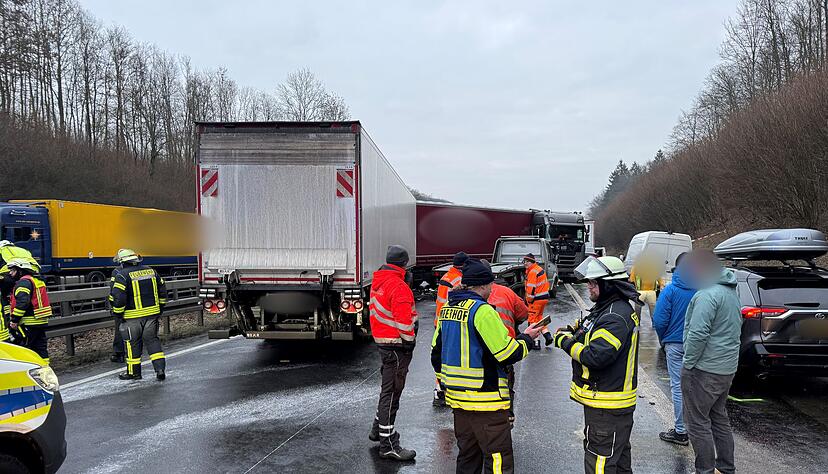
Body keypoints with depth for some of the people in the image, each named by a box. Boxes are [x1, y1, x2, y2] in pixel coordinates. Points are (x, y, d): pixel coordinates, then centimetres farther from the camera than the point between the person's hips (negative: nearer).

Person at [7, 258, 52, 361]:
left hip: (29, 324, -9)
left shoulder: (23, 282, -12)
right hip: (41, 321, 10)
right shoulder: (37, 280, 18)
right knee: (41, 348, 12)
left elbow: (22, 302, -24)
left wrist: (14, 320, -20)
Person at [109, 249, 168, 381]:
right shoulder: (151, 271, 7)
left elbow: (117, 297, -17)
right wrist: (160, 307, 21)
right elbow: (162, 289, 13)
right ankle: (160, 369, 6)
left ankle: (133, 372, 20)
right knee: (152, 339, 13)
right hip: (152, 313, 5)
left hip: (133, 316, -4)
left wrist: (117, 313, -4)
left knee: (132, 343, 10)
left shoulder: (121, 275, -10)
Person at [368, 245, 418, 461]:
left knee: (388, 388, 23)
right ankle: (388, 445, 2)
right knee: (391, 392, -4)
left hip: (382, 340, 10)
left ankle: (378, 429, 36)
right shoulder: (398, 286, -20)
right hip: (396, 345, -10)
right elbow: (404, 321, -24)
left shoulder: (378, 282, 11)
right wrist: (409, 340, -11)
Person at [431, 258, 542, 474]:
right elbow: (507, 354, -16)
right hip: (486, 400, -8)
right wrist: (527, 338, 1)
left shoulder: (447, 309, 8)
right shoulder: (483, 311, -17)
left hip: (458, 398, 8)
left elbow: (436, 352, 15)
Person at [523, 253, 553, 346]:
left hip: (537, 299, -10)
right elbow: (546, 283, 20)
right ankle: (547, 336, 19)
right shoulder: (539, 269, 12)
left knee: (533, 319, -2)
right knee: (539, 317, 21)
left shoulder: (532, 272, -19)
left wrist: (528, 301, -10)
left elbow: (531, 289, -22)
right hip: (544, 297, 10)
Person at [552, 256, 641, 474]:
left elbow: (595, 356, -29)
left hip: (607, 406, -11)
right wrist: (572, 331, 1)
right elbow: (591, 335, 21)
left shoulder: (616, 317, -23)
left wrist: (565, 341, -15)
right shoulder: (608, 308, 11)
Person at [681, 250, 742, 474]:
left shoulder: (708, 294, -19)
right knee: (719, 418, 20)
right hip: (727, 368, 10)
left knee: (698, 423, 1)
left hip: (704, 371, -10)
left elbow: (698, 334, -26)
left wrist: (689, 363, -15)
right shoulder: (731, 292, 13)